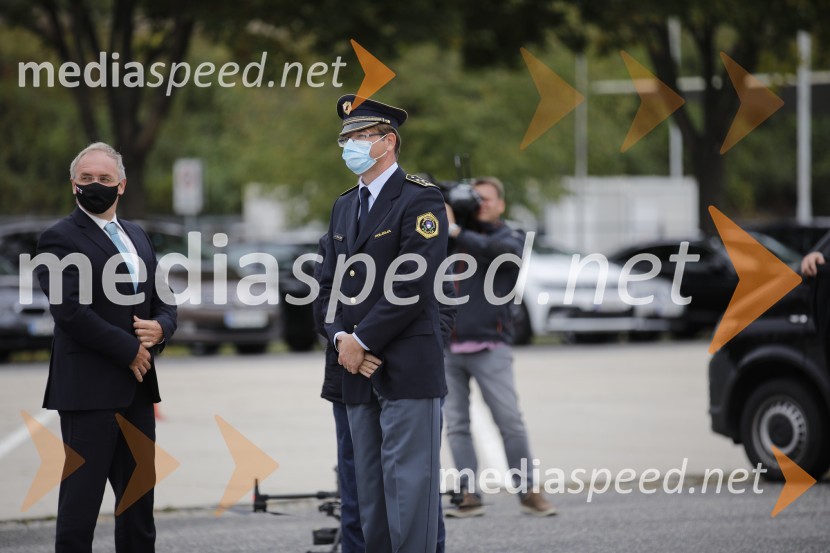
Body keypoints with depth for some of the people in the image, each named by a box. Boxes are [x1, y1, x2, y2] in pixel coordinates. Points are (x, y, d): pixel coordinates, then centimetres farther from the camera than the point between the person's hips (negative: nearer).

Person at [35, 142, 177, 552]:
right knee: (81, 500, -4)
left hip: (136, 388, 7)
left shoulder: (137, 237, 18)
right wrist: (129, 351, -14)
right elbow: (72, 311, -17)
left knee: (138, 501, 10)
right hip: (89, 391, -7)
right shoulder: (59, 238, -6)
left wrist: (160, 327, -4)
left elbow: (162, 302, 20)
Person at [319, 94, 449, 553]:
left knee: (408, 487, -8)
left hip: (408, 369, -7)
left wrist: (363, 341, -13)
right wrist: (340, 338, -2)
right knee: (369, 493, 8)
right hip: (358, 374, 8)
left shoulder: (420, 200, -7)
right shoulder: (344, 206, 18)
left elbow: (413, 287, -15)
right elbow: (330, 283, 16)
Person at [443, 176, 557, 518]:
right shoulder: (456, 239, 18)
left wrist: (454, 230, -17)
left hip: (489, 347, -3)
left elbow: (490, 248, -15)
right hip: (448, 347, 3)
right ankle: (469, 496, -1)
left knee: (510, 422, -7)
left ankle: (528, 492, 0)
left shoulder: (510, 240, 6)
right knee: (456, 425, -2)